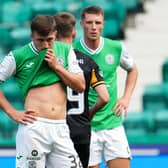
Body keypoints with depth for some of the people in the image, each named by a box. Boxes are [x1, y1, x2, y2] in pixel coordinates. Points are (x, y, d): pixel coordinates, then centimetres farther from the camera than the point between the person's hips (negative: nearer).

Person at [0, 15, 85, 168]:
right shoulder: (18, 57, 2)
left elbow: (81, 86, 8)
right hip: (33, 127, -3)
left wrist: (56, 66, -3)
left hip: (60, 127, 3)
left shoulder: (65, 51, 11)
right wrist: (12, 112, -2)